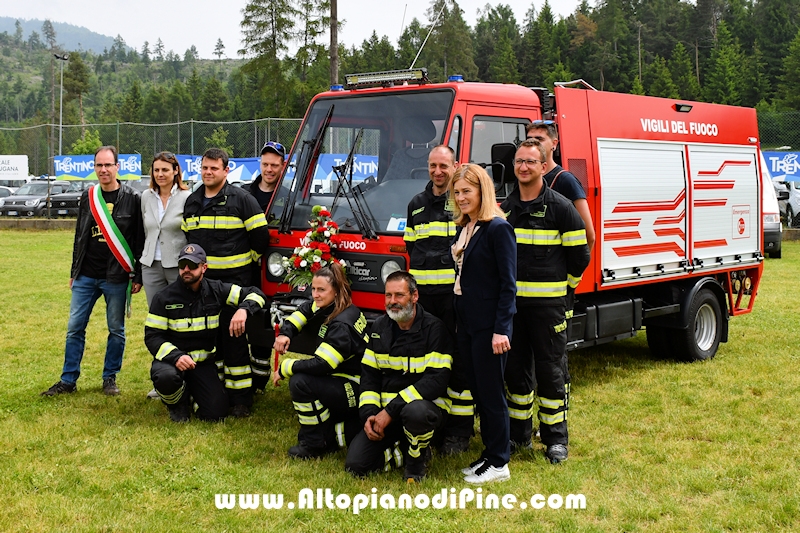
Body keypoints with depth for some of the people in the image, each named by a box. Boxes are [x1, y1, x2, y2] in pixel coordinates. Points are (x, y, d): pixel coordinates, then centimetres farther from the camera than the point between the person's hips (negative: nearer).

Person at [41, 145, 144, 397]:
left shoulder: (132, 199, -4)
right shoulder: (87, 197, 8)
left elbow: (140, 240, -4)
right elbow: (80, 236, 15)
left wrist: (138, 277, -6)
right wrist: (74, 272, 15)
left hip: (116, 278, -4)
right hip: (86, 277, 4)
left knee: (116, 330, 6)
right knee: (75, 328, 5)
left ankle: (110, 378, 19)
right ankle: (68, 380, 14)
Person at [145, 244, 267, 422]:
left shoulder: (216, 290, -2)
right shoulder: (164, 298, -8)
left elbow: (255, 294, -1)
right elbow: (152, 337, -10)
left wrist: (243, 310, -25)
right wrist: (176, 357, -29)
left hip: (204, 362, 2)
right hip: (171, 358, -2)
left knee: (216, 413, -12)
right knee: (166, 377, -39)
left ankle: (192, 393, 24)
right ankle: (176, 402, 0)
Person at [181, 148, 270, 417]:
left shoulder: (241, 199, -5)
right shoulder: (192, 202, 14)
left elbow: (261, 235, -5)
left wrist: (246, 260, 4)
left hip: (234, 281, -6)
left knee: (234, 338, -4)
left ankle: (240, 399, 2)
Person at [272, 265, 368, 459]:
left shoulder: (342, 324, -24)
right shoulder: (328, 308, 3)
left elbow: (321, 364, -28)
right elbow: (303, 312, 19)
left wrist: (284, 369, -16)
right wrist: (285, 333, -1)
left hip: (357, 390, -10)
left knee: (300, 382, -23)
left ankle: (314, 444, -10)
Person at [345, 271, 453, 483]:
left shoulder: (434, 328, -13)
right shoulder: (379, 328, 6)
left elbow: (437, 379, -21)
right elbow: (369, 374, 10)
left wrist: (391, 411, -24)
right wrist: (369, 413, -8)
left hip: (426, 403, -5)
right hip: (386, 411, 5)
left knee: (415, 412, -42)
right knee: (355, 464, -12)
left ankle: (418, 457, -8)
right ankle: (402, 451, 17)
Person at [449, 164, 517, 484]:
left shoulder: (497, 228, -13)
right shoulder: (464, 228, 12)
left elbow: (508, 283, -15)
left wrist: (501, 330, -19)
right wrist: (458, 322, 14)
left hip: (488, 324, -8)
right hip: (466, 322, 8)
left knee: (491, 392, -1)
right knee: (476, 390, 13)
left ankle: (499, 464, 9)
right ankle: (489, 453, 24)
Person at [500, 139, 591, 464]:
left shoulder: (560, 207, -6)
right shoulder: (505, 209, 10)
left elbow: (578, 255, -1)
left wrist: (563, 285, 7)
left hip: (547, 303, -5)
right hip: (511, 300, 5)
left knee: (551, 370, -1)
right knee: (515, 368, 10)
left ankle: (556, 438, 9)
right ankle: (519, 433, 22)